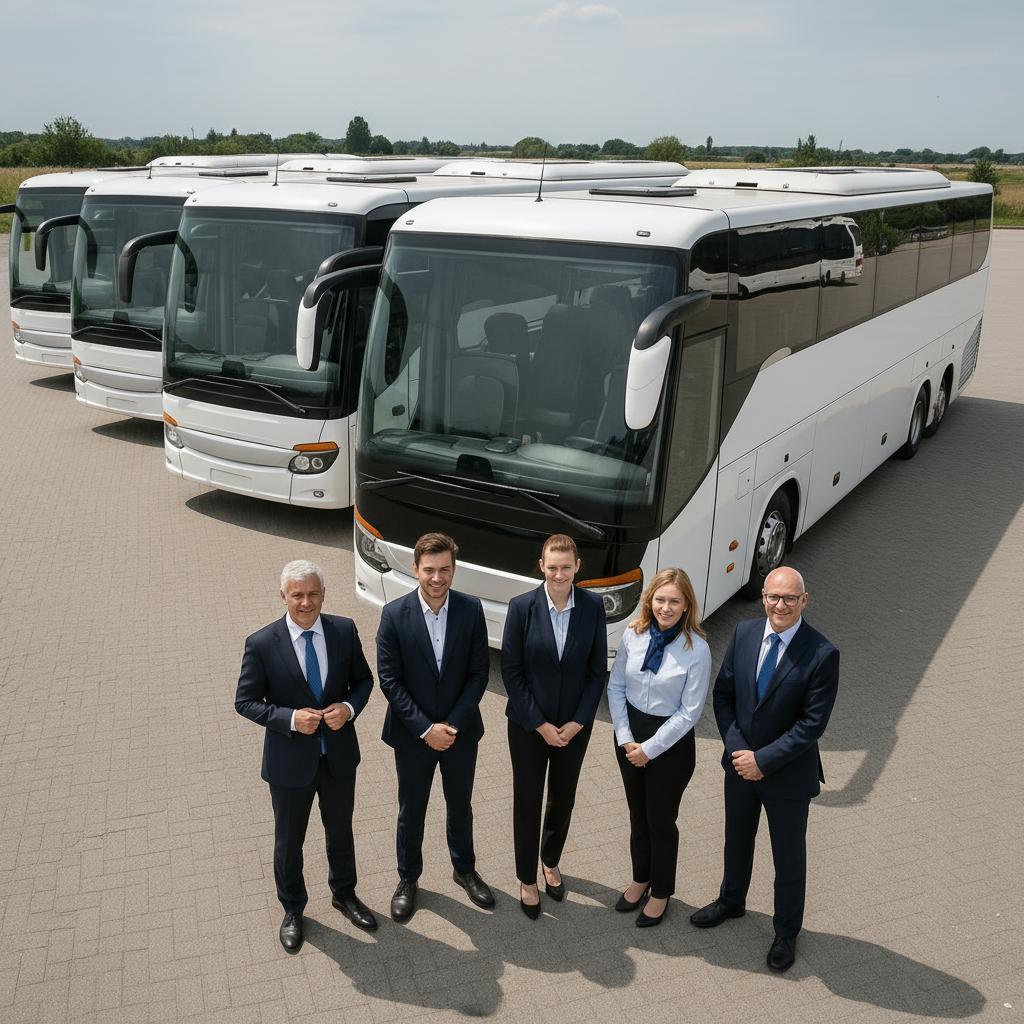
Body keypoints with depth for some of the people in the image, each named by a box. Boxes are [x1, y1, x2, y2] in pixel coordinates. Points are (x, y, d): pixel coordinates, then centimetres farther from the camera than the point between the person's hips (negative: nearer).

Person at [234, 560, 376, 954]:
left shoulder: (344, 630, -10)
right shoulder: (261, 644, -18)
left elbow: (363, 679, 3)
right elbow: (245, 701, -10)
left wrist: (350, 707, -18)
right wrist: (290, 719, -24)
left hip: (339, 755, 3)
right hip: (291, 760, -2)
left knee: (341, 829, 23)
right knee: (288, 841, 17)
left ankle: (344, 893, 49)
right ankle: (293, 910, 43)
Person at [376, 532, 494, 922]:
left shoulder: (471, 610, -11)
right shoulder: (394, 614, -16)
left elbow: (479, 673, -8)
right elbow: (389, 680, -13)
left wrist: (452, 724, -15)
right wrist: (425, 728, -18)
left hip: (461, 731, 2)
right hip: (412, 735, -1)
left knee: (460, 806, 21)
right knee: (411, 813, 17)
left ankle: (465, 869, 45)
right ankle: (408, 879, 39)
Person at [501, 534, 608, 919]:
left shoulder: (593, 607, -9)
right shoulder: (522, 607, -14)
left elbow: (597, 669, -2)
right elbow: (510, 671, -10)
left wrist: (577, 722, -9)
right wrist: (540, 724, -12)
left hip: (575, 725, 2)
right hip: (528, 724, -2)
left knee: (563, 799, 18)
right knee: (527, 803, 10)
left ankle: (551, 861, 44)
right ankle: (527, 879, 31)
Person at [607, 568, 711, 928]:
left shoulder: (697, 649, -19)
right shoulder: (633, 635, -8)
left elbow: (689, 712, -15)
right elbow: (616, 686, 1)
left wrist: (649, 749, -14)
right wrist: (625, 738, -6)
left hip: (671, 742, -4)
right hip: (631, 735, 4)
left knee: (661, 821, 11)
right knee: (638, 814, 21)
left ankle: (661, 892, 34)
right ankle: (641, 878, 44)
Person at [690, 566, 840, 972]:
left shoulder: (822, 655, -21)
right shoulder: (744, 633, -8)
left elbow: (813, 723, -20)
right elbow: (723, 693, -2)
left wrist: (763, 760, -20)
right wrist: (736, 750, -12)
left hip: (788, 774, -4)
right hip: (740, 764, 4)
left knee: (789, 858, 15)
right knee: (737, 840, 25)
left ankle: (786, 932, 38)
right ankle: (731, 900, 51)